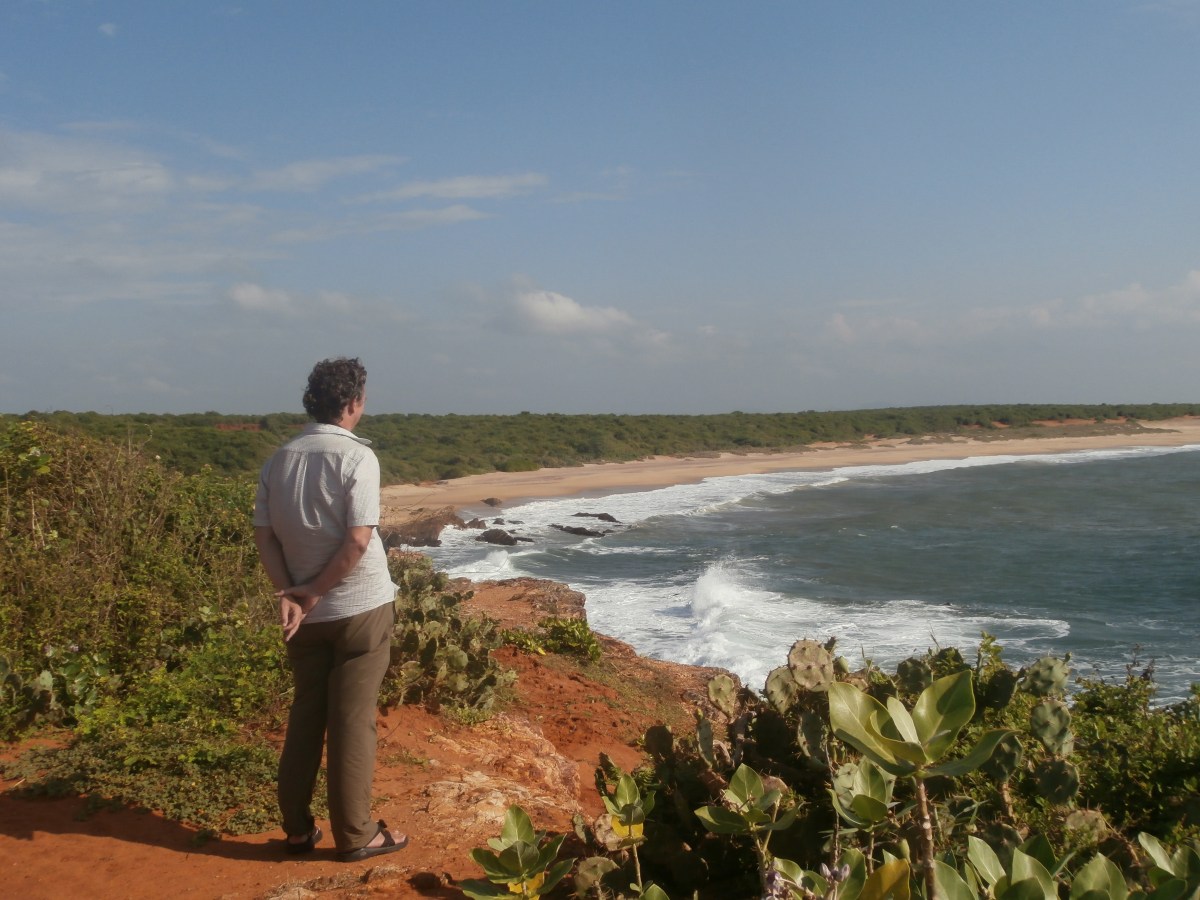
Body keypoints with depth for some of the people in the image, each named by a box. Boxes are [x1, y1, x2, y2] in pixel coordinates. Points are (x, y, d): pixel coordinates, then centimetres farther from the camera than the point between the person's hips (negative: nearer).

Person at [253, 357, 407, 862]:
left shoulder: (280, 459, 4)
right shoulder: (357, 456, -13)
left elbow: (264, 536, -1)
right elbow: (358, 540, -19)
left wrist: (289, 595, -8)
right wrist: (314, 594, -11)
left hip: (307, 613, 5)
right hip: (360, 608, -5)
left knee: (305, 717, 15)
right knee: (353, 723, 3)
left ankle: (298, 828, 22)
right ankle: (354, 835, 12)